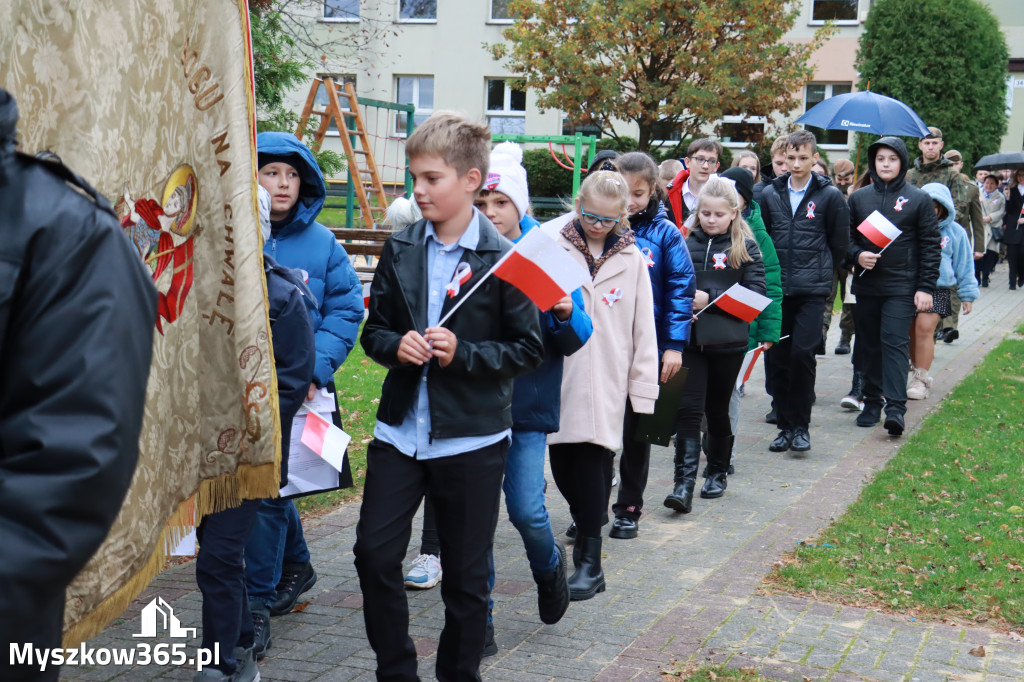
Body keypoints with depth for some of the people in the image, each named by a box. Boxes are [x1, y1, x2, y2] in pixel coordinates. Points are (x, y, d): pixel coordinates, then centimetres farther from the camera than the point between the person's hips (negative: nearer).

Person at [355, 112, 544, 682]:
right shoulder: (401, 249, 4)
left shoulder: (503, 259, -9)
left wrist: (463, 353, -20)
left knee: (466, 574, 8)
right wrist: (395, 346, -11)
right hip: (401, 430, 4)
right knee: (375, 552, 1)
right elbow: (374, 330, 11)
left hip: (471, 438, -4)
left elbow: (529, 350, -7)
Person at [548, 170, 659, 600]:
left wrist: (643, 385, 5)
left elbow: (643, 327, 8)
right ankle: (585, 523, 31)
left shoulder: (631, 259, 6)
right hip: (558, 374, 1)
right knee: (561, 462, 5)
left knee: (592, 461, -5)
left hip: (605, 379, -1)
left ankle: (589, 560, 1)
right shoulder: (553, 247, 3)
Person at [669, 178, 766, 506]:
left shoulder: (745, 248, 1)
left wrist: (709, 298, -17)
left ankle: (718, 473, 31)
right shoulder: (684, 243, 4)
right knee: (688, 409, -9)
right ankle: (684, 483, -10)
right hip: (689, 339, 1)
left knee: (717, 409, 12)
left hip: (728, 341, 0)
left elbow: (756, 293, -8)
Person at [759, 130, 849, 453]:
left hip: (812, 289, -3)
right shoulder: (770, 194, 8)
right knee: (779, 357, 4)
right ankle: (785, 424, 14)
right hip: (777, 288, 3)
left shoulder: (830, 196, 0)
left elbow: (839, 242, 8)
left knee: (802, 353, -11)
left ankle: (800, 425, 2)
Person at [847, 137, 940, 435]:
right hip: (866, 284, 4)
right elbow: (846, 237, 14)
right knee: (869, 344, 9)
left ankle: (896, 407, -14)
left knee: (895, 342, -12)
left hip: (901, 286, -3)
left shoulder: (918, 199, 1)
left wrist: (926, 287, -6)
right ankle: (872, 402, 19)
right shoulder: (859, 198, 9)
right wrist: (857, 256, -8)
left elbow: (930, 246, 1)